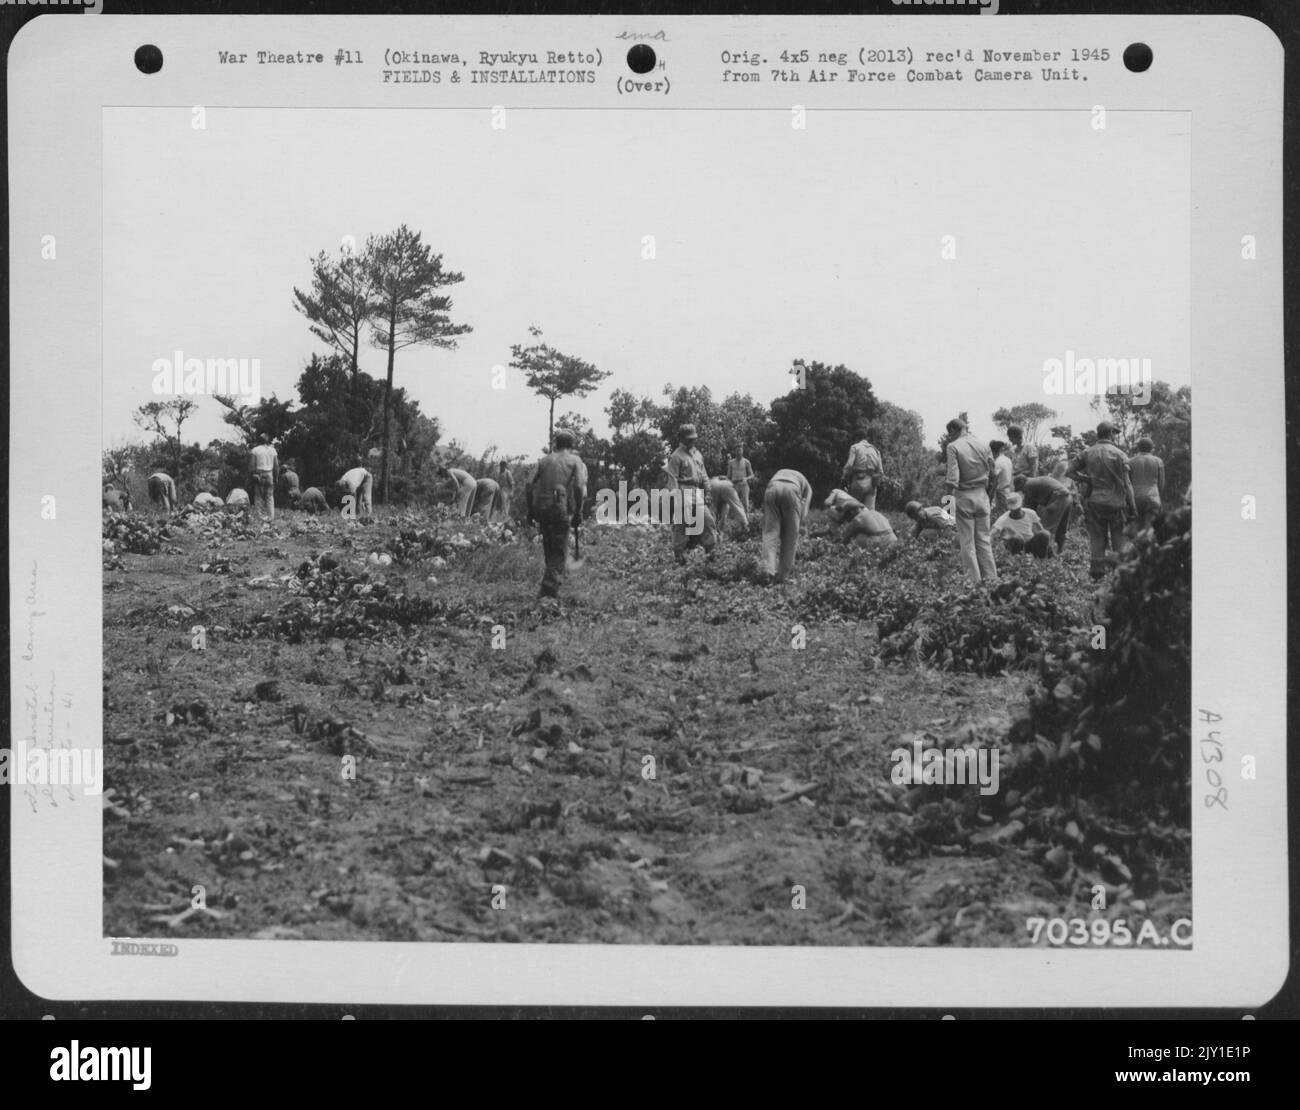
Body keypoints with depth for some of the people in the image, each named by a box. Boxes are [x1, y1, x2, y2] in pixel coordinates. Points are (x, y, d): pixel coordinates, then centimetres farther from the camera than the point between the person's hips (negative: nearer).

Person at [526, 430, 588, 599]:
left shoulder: (545, 461, 15)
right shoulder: (575, 461, 5)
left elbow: (530, 487, 10)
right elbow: (580, 488, -9)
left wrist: (531, 511, 14)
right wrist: (577, 512, -2)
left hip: (542, 509, 4)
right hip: (561, 509, -4)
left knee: (549, 549, 17)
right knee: (560, 551, 2)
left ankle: (551, 586, 21)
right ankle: (551, 587, -10)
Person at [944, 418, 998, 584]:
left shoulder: (953, 447, -11)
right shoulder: (983, 444, 4)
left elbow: (953, 479, -17)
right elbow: (993, 474, 6)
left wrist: (948, 487, 3)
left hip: (964, 496, -4)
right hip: (982, 495, 4)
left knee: (967, 542, 4)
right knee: (984, 539, 13)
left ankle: (974, 579, 3)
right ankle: (990, 577, 13)